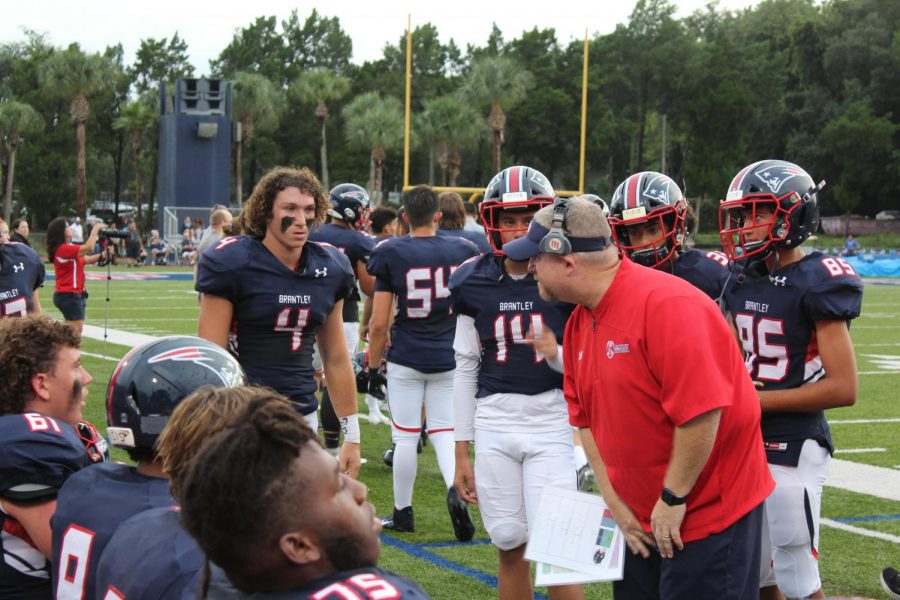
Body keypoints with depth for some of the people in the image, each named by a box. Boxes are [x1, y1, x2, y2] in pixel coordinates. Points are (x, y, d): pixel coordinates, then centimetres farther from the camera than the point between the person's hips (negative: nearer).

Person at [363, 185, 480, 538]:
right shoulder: (463, 251, 0)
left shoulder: (390, 254, -8)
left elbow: (379, 323, -7)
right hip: (449, 359, 2)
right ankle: (454, 488, -14)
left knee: (405, 437, 6)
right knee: (444, 432, 11)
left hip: (406, 358, -2)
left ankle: (402, 512, 17)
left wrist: (373, 366, 3)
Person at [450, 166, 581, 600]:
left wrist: (556, 354, -19)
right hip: (494, 420, 3)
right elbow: (466, 369, 10)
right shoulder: (474, 284, 4)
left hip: (552, 419, -2)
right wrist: (461, 454, 11)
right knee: (510, 547, 9)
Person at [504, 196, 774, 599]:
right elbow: (585, 419, 11)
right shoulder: (578, 324, 5)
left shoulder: (664, 305, -24)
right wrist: (614, 502, 3)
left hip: (708, 515, -8)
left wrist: (673, 498, -19)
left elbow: (701, 411, -27)